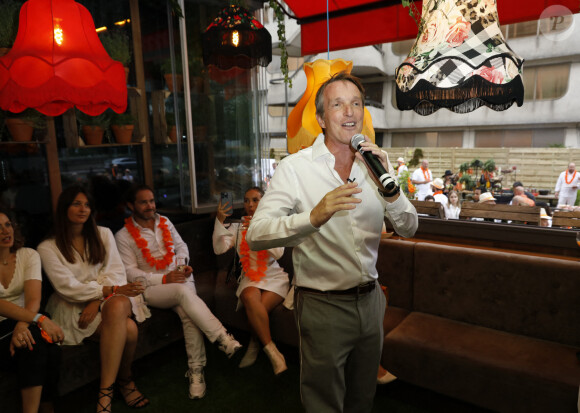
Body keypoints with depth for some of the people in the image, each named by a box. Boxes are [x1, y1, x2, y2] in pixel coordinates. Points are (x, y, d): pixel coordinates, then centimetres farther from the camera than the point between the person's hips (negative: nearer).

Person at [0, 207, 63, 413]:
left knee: (51, 352, -30)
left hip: (24, 320, 2)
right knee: (34, 343, -33)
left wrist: (22, 326, -32)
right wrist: (40, 319, -35)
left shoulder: (28, 255, 1)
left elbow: (33, 299, -11)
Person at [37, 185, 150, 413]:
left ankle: (105, 392, -26)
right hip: (72, 307, -3)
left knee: (117, 306, -37)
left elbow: (115, 271, 1)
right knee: (128, 329, -32)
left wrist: (98, 301, -16)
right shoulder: (48, 247, 1)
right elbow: (67, 287, -10)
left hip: (110, 299, 3)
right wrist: (112, 289, -20)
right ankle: (125, 380, -9)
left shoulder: (103, 234, 10)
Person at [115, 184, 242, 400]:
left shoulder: (165, 222, 13)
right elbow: (130, 272, -6)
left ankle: (196, 370, -18)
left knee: (188, 312, -27)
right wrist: (164, 279, -16)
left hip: (180, 279, 4)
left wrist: (184, 264, 0)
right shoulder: (123, 236, 0)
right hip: (151, 288, -3)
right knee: (183, 291, -35)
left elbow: (181, 245, 22)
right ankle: (222, 338, -36)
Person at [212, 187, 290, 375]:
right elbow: (219, 248, -2)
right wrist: (219, 221, -12)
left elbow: (278, 252, -8)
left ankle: (253, 347, -3)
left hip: (274, 276, -1)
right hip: (250, 278, 1)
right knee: (250, 297, -33)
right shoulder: (237, 227, 14)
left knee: (258, 308, -30)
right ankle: (272, 351, -22)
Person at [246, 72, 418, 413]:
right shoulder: (295, 167, -12)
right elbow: (256, 236, -21)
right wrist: (314, 216, -37)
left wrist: (389, 187, -19)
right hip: (323, 305, -4)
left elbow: (408, 228, -1)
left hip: (370, 300, 5)